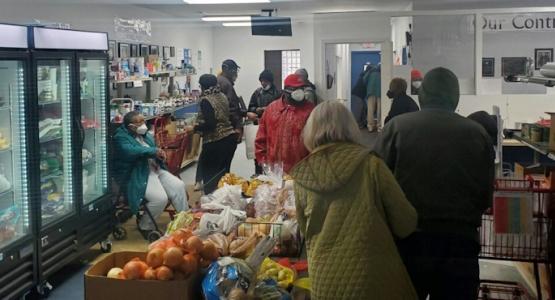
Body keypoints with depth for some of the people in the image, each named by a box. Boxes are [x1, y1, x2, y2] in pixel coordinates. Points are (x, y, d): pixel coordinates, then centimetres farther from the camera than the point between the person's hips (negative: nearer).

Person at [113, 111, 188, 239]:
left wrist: (160, 154, -6)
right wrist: (153, 151, -27)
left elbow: (155, 151, 20)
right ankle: (145, 227, -3)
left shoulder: (146, 135, 14)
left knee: (179, 186, -8)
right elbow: (130, 151, -30)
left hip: (156, 170, 8)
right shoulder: (121, 137, -10)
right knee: (160, 198, -25)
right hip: (138, 175, -8)